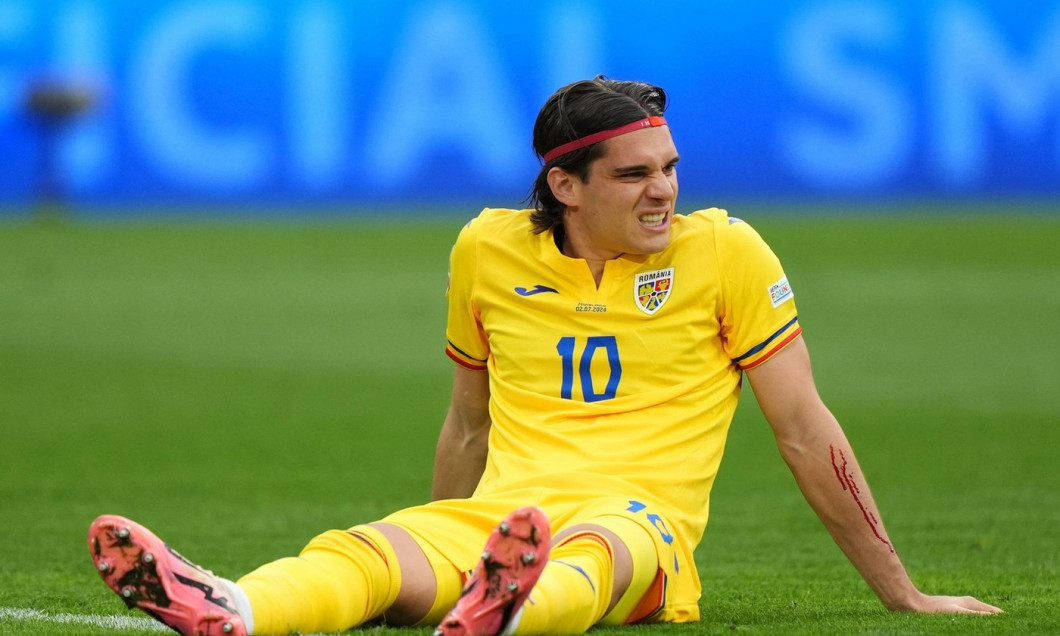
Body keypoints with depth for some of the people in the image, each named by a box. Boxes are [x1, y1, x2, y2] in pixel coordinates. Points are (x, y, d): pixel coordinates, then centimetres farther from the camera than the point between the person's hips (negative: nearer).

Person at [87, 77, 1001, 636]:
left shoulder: (725, 253, 5)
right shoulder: (488, 251, 14)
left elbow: (805, 431, 10)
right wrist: (439, 554, 37)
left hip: (639, 521, -3)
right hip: (493, 516, 3)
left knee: (587, 551, -41)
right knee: (368, 553, -31)